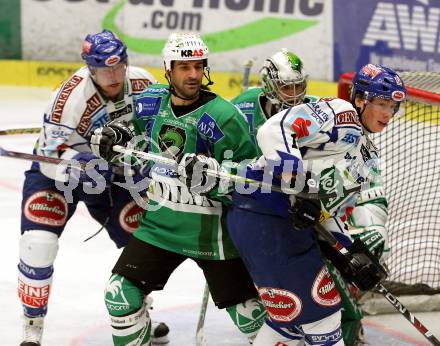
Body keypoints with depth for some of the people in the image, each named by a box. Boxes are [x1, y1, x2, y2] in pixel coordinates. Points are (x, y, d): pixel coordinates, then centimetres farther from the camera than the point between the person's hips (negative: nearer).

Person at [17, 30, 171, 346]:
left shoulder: (144, 84, -18)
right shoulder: (72, 97, -33)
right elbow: (51, 157, -32)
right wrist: (81, 166, -49)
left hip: (113, 171, 5)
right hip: (55, 170, -5)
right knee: (38, 245, -19)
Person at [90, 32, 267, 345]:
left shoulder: (222, 116, -19)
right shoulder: (152, 102, -1)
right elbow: (138, 130, 21)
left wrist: (211, 174, -33)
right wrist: (115, 136, 1)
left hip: (210, 231, -5)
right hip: (159, 226, 5)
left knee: (248, 313, 3)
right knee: (121, 293, -2)